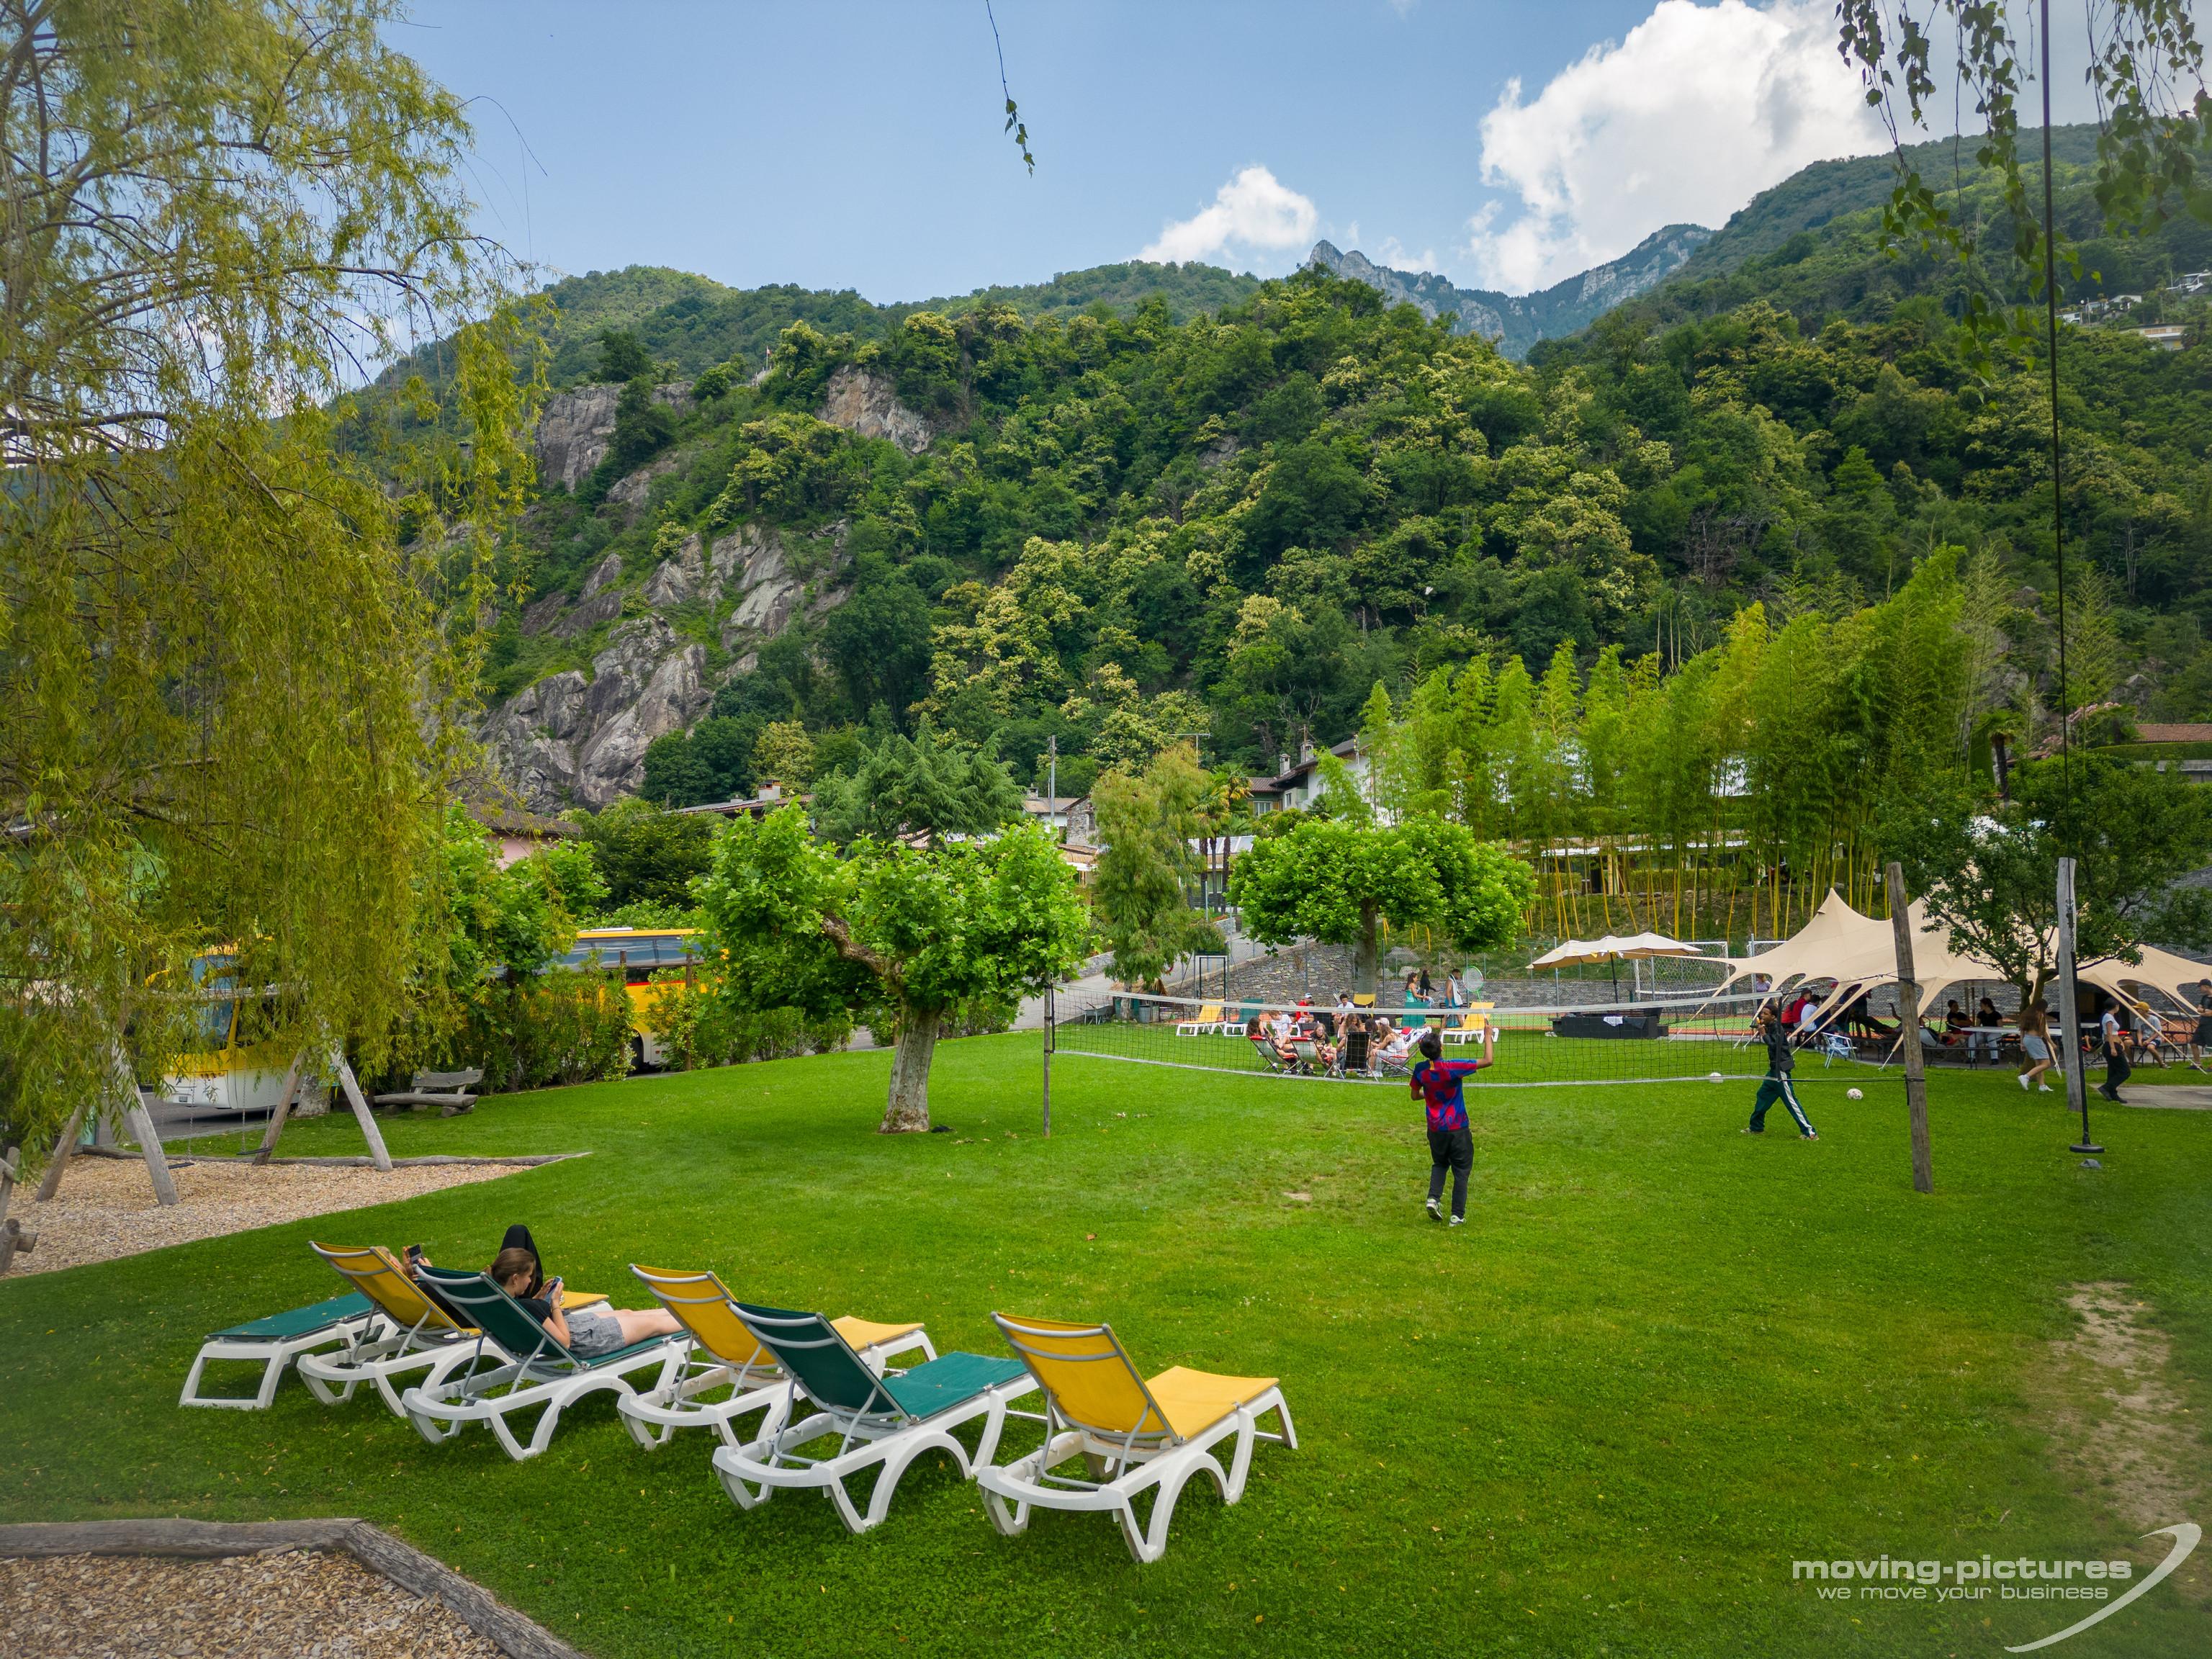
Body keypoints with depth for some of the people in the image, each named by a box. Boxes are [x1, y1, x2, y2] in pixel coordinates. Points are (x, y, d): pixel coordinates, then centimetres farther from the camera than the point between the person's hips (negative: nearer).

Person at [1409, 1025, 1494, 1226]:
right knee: (1461, 1171, 10)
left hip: (1435, 1129, 4)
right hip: (1458, 1129, -4)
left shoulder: (1420, 1069, -9)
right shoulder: (1452, 1068, -24)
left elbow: (1415, 1095, 8)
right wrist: (1488, 1036, -8)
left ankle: (1433, 1197, 2)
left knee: (1439, 1164, 25)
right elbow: (1488, 1060, -20)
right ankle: (1457, 1215, 10)